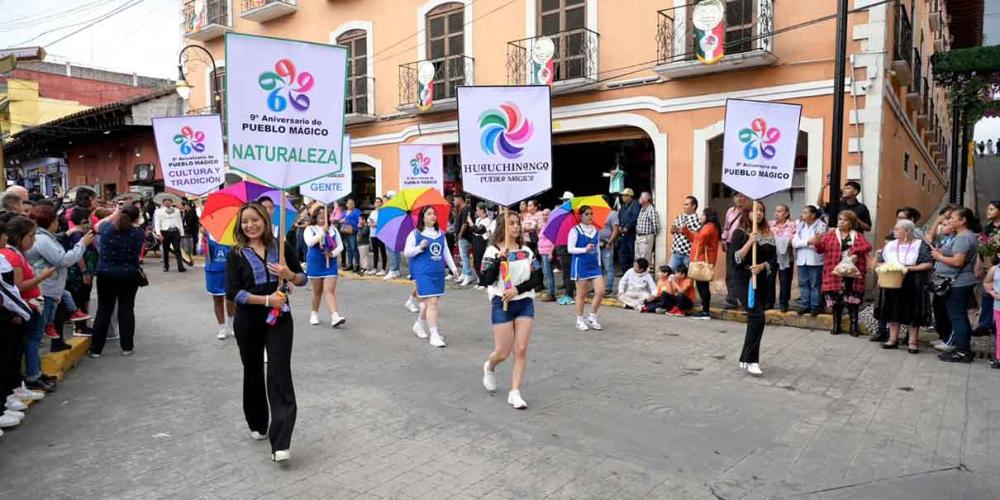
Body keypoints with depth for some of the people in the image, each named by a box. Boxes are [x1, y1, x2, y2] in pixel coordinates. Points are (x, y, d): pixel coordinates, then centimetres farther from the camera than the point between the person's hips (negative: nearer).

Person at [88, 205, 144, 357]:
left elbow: (97, 226, 18)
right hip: (129, 276, -1)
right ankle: (127, 347, 12)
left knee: (104, 311, 8)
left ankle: (96, 348, 12)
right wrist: (131, 223, 15)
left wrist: (114, 215, 25)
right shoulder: (138, 233, -10)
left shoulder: (106, 228, -7)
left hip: (106, 275, 1)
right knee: (126, 310, 6)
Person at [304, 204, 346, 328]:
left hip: (330, 263, 1)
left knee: (330, 290, -9)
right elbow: (309, 243, -19)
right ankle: (314, 314, 27)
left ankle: (334, 316, -20)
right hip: (315, 263, -1)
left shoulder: (333, 229, 9)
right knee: (317, 291, 8)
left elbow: (340, 245, 7)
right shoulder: (310, 229, 0)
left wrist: (333, 253, -12)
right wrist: (323, 231, -22)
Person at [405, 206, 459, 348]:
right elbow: (406, 253, -3)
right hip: (423, 273, -6)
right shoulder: (415, 234, -4)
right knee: (432, 302, -11)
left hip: (439, 272, 6)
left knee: (429, 301, 14)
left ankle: (419, 325, 38)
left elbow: (446, 252, 15)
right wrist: (420, 248, -18)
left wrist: (453, 267, 9)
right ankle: (434, 335, -6)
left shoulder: (440, 234, 11)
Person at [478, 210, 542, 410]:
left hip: (525, 303, 4)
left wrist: (518, 289, -12)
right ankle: (489, 368, 35)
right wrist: (499, 259, -25)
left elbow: (537, 278, 3)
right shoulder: (493, 251, -5)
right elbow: (485, 281, -14)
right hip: (501, 304, -3)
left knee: (521, 350, -2)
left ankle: (515, 392, 7)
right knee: (503, 353, 0)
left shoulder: (526, 251, 8)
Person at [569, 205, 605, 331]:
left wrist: (599, 263, 14)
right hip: (580, 265, -5)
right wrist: (585, 249, -23)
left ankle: (592, 317, 16)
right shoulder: (575, 230, -7)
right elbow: (570, 249, -12)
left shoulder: (595, 230, 10)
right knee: (582, 294, 4)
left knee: (600, 292, -2)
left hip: (594, 265, 5)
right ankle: (580, 320, 18)